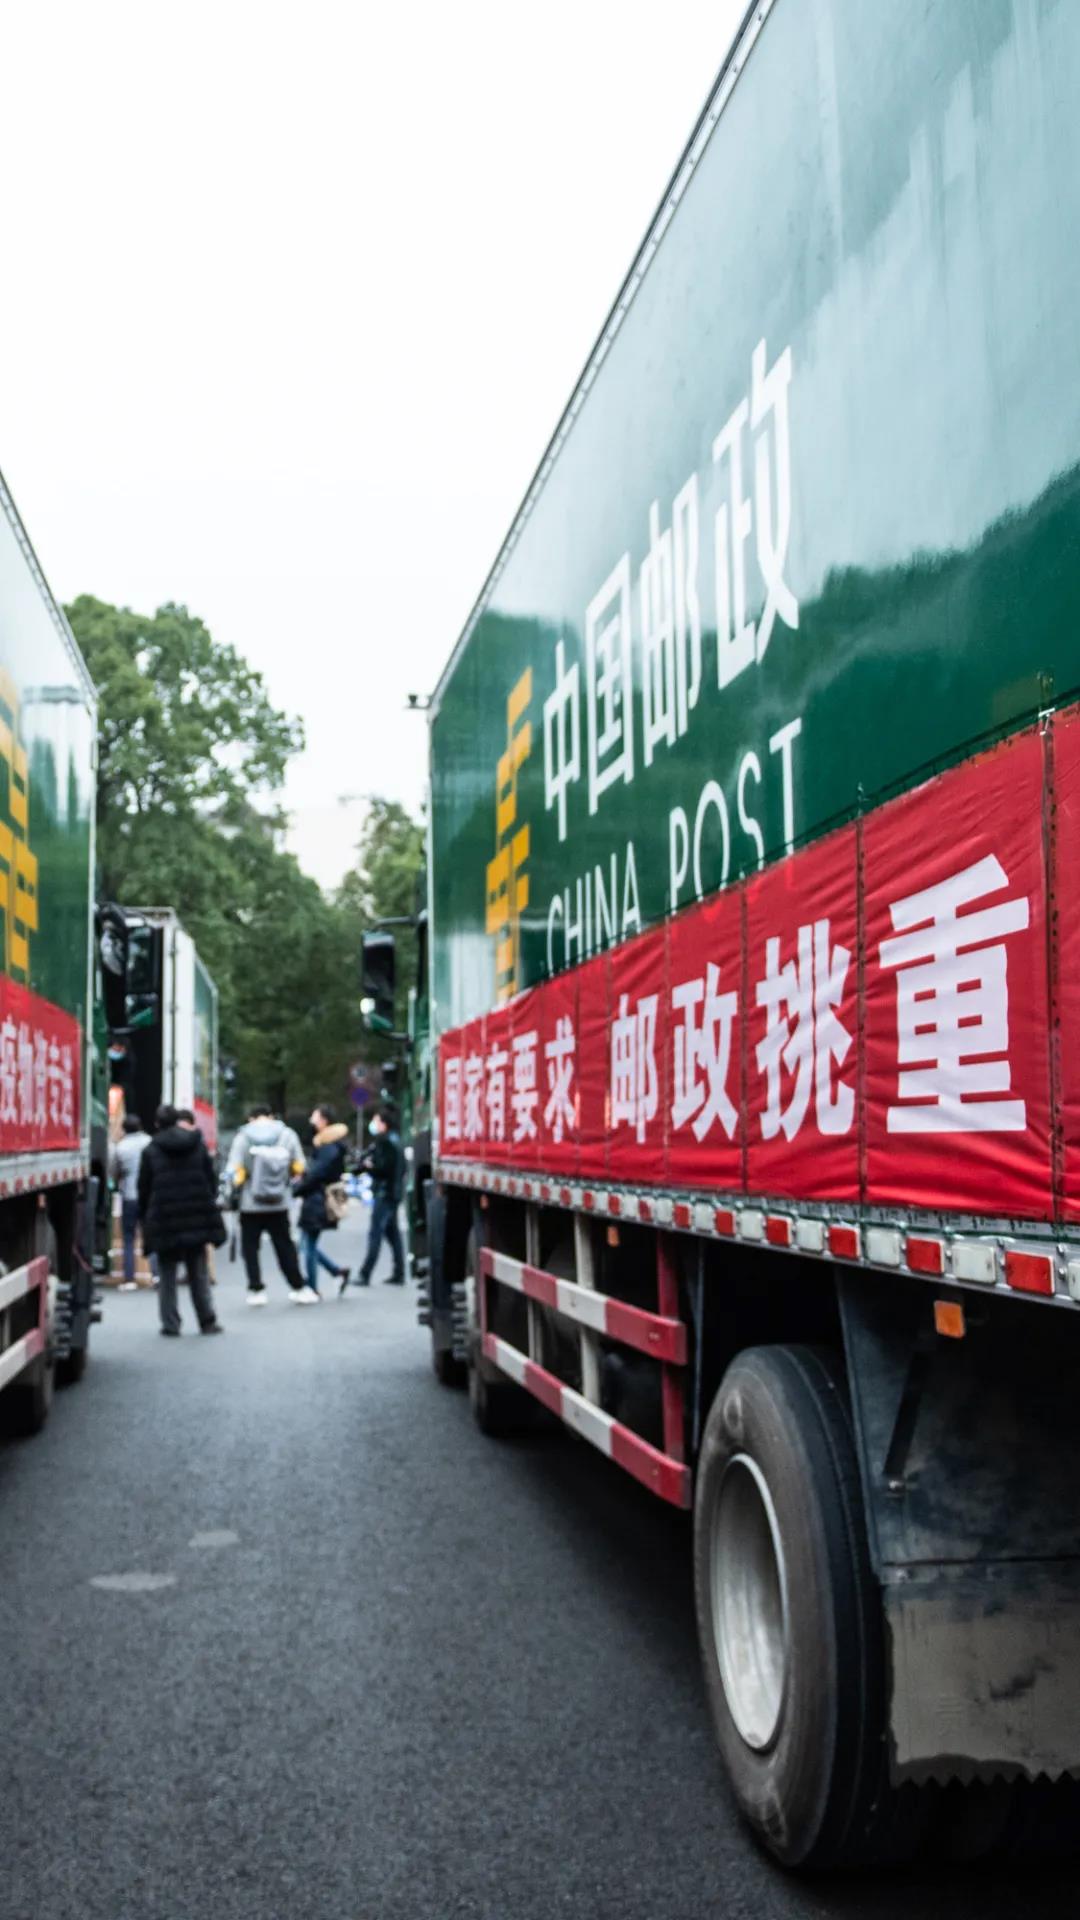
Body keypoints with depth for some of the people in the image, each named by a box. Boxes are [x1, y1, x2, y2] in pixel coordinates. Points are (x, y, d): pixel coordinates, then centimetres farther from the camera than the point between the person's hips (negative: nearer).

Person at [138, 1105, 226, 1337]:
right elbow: (211, 1181, 6)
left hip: (164, 1222, -2)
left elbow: (144, 1188, 0)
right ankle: (207, 1321, 12)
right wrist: (209, 1208, 15)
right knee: (199, 1274, 11)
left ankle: (170, 1324, 4)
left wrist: (144, 1218, 9)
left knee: (167, 1275, 6)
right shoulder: (198, 1146, 5)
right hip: (196, 1220, 2)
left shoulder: (151, 1151, -2)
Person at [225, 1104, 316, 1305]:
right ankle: (298, 1288, 13)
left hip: (251, 1204, -2)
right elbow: (298, 1167, 1)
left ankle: (256, 1290, 8)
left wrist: (236, 1189, 9)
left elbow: (234, 1170, -9)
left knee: (250, 1246, 10)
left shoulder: (243, 1137, -6)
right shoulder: (287, 1134, 0)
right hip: (279, 1204, 2)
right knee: (285, 1246, 11)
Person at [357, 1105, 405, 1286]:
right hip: (393, 1192, 10)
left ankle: (365, 1275, -9)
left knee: (375, 1233, -9)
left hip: (384, 1193, -10)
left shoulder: (384, 1141, -14)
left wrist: (369, 1165, -4)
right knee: (392, 1233, 13)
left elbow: (384, 1167, -22)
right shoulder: (395, 1140, 15)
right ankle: (399, 1273, 15)